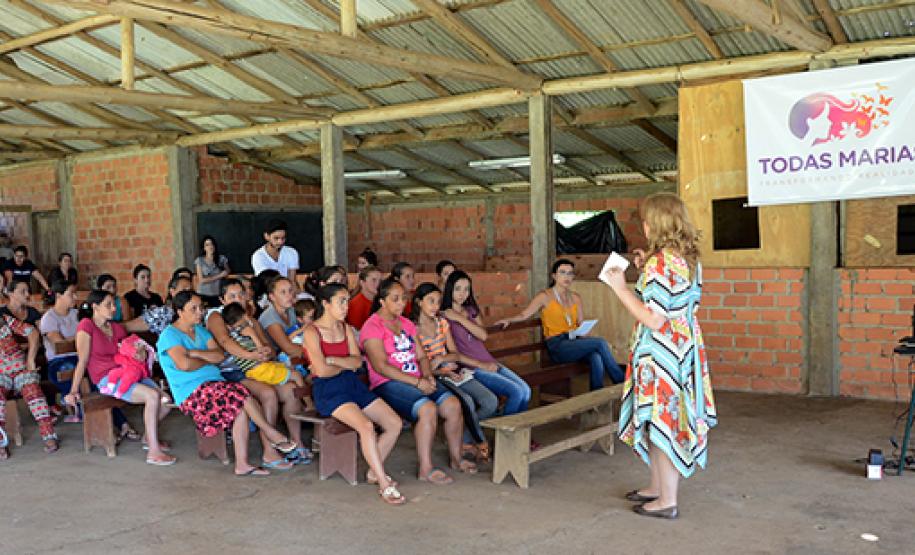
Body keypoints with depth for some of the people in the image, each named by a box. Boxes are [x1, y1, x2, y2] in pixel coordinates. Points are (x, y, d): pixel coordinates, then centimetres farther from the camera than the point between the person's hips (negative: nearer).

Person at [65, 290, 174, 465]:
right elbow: (82, 360, -7)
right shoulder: (86, 325, -3)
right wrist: (74, 391, -9)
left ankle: (149, 436, 15)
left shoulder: (117, 328, 17)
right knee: (153, 396, -28)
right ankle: (153, 452, -26)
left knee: (166, 401, -11)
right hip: (106, 379, -7)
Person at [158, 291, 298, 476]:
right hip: (192, 393, -7)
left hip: (215, 384, 8)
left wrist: (194, 353, -9)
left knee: (241, 409, -20)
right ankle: (273, 435, -8)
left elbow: (220, 355, 6)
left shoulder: (201, 331, 22)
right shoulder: (170, 335, -2)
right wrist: (207, 360, 0)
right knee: (241, 395, -25)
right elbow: (184, 364, -18)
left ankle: (242, 464, -19)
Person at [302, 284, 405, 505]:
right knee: (366, 426, -30)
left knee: (395, 423, -6)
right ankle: (384, 485, -21)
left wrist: (332, 359, -12)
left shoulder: (346, 328, 15)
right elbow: (322, 370, -16)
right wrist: (345, 365, 1)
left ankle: (374, 472, 9)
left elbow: (358, 361, 2)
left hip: (353, 384, 7)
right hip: (328, 390, -7)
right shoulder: (312, 332, -6)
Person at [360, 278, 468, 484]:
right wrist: (417, 382, -19)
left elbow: (421, 356, 19)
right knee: (428, 409, -31)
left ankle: (456, 458, 2)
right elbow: (381, 366, -15)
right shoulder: (372, 327, -6)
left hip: (418, 381, 7)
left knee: (453, 404, -15)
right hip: (387, 384, -7)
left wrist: (428, 376, -4)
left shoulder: (407, 324, 20)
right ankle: (426, 469, -22)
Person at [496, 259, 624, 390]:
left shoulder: (575, 297, 17)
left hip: (574, 342, 5)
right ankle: (621, 381, -14)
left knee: (596, 357, -31)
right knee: (600, 343, -24)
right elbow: (524, 315, -2)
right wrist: (509, 320, -21)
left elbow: (581, 324, 16)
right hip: (557, 346, -5)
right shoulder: (545, 296, 1)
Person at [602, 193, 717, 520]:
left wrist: (620, 287, -16)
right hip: (685, 351, 9)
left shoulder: (659, 263, -20)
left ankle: (667, 502, 12)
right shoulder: (690, 260, 7)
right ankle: (658, 487, 32)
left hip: (660, 355, -9)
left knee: (661, 421, 1)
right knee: (667, 420, 18)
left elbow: (653, 320, -23)